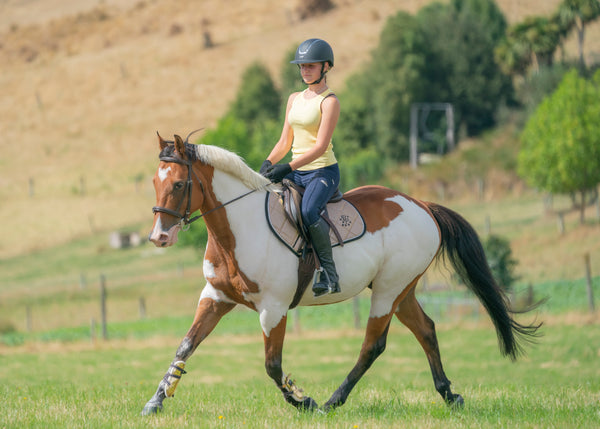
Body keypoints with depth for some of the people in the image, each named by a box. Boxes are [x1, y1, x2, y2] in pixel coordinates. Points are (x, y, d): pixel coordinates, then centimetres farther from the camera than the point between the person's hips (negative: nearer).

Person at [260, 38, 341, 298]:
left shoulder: (329, 101, -8)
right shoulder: (295, 99, 15)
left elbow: (321, 146, -18)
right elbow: (285, 142, 16)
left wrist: (288, 168, -25)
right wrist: (268, 164, -3)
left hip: (323, 171, -8)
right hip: (296, 172, 8)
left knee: (309, 210, -34)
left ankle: (329, 274, -26)